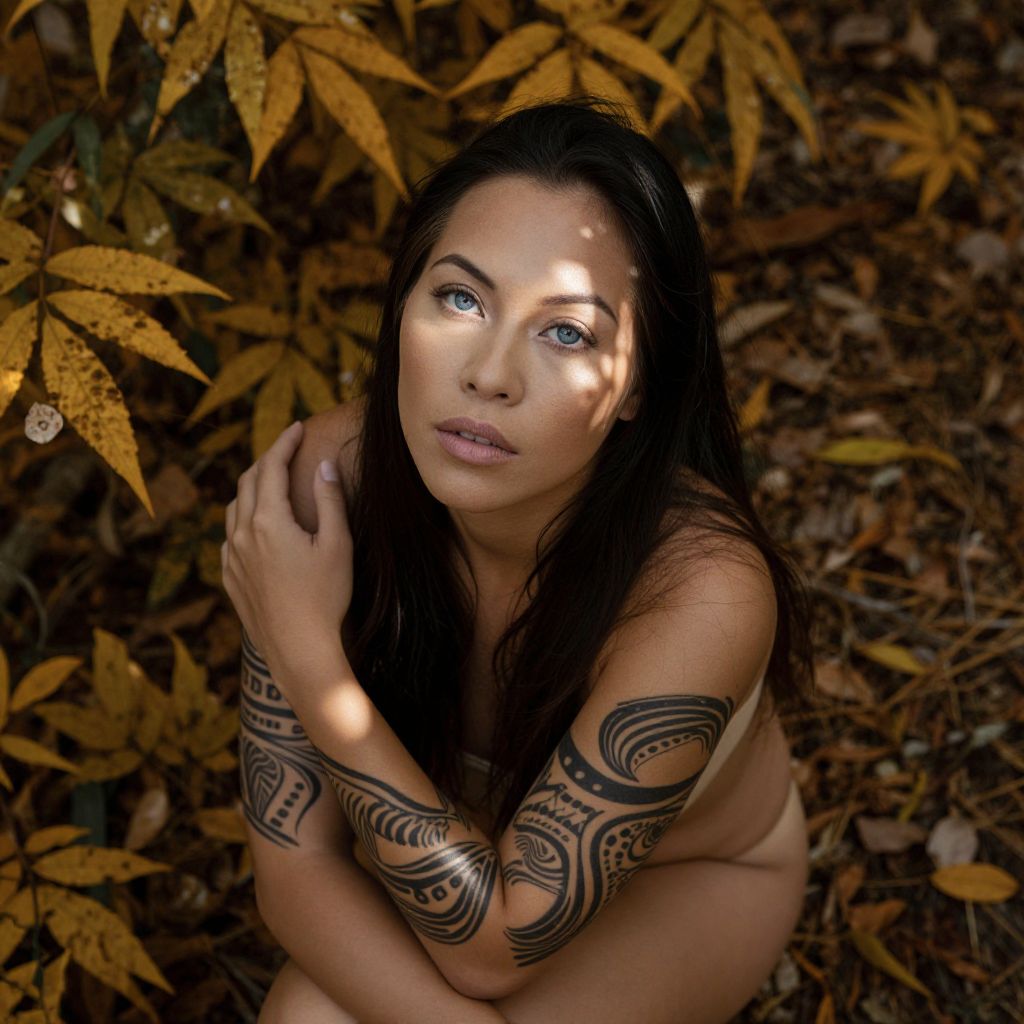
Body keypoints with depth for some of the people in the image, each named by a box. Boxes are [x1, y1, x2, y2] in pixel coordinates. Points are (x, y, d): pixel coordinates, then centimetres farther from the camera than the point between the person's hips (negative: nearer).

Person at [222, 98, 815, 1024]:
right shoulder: (333, 475, -28)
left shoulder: (704, 591, -38)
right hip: (459, 825, 3)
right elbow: (295, 861, -20)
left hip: (685, 879, -2)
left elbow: (492, 944, -30)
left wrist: (307, 651, -35)